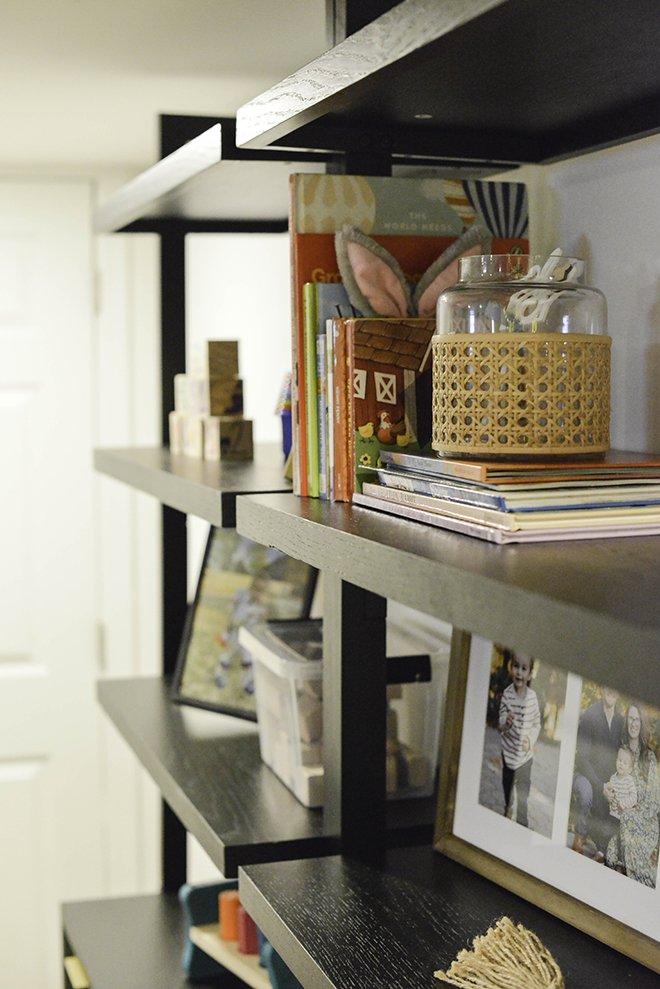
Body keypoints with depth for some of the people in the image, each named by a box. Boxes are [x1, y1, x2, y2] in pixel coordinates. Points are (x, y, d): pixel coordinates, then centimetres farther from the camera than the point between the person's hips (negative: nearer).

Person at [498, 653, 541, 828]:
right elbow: (500, 727, -10)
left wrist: (531, 740, -16)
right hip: (508, 753, 1)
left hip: (525, 756, -1)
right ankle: (507, 808, 52)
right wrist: (506, 725, -33)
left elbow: (537, 723, 0)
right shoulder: (506, 694, -14)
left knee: (523, 796, 2)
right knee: (507, 786, 24)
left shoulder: (532, 696, -13)